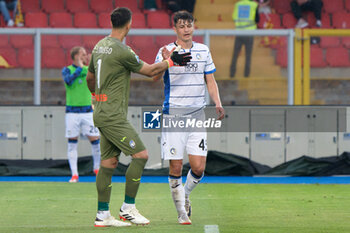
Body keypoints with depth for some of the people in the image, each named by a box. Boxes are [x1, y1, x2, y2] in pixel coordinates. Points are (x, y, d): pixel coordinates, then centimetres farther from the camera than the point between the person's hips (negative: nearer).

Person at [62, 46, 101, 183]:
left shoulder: (89, 70, 9)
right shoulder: (67, 70, 1)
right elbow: (68, 79, -19)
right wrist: (80, 68, -15)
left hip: (87, 111, 2)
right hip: (72, 111, -2)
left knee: (95, 139, -2)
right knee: (72, 142, -2)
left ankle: (96, 168, 20)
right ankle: (74, 174, 3)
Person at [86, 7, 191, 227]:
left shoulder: (99, 46, 11)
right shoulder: (122, 50, -16)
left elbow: (90, 78, 24)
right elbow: (150, 71, -7)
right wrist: (172, 61, 4)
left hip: (102, 113, 9)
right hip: (114, 116, -9)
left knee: (109, 163, 9)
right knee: (141, 155, -7)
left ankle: (103, 215, 9)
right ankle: (128, 207, -2)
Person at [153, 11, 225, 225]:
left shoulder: (204, 51, 10)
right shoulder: (167, 51, -3)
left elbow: (210, 81, 16)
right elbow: (155, 77, -17)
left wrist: (218, 103, 0)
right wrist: (165, 62, -38)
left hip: (197, 114, 3)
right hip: (173, 113, -3)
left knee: (198, 167, -4)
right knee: (176, 167, -3)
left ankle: (186, 195, 24)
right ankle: (181, 211, 10)